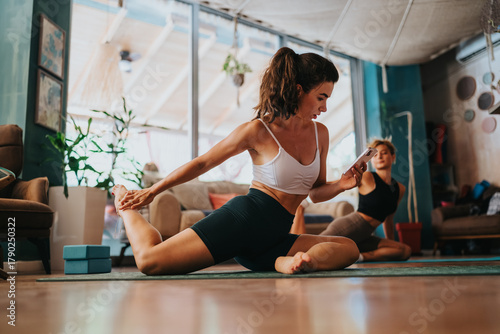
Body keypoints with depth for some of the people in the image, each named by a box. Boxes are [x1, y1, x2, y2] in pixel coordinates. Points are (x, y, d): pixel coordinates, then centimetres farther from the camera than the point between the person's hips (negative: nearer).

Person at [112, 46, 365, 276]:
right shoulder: (258, 131, -6)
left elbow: (316, 192, 20)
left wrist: (342, 185, -2)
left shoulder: (320, 133, 11)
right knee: (149, 261, -15)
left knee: (349, 248, -13)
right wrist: (152, 191, 10)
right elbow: (202, 163, 4)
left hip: (272, 238, 6)